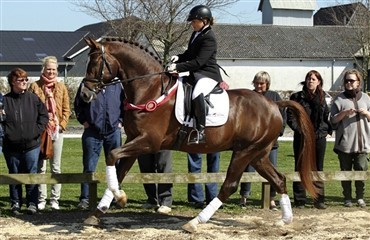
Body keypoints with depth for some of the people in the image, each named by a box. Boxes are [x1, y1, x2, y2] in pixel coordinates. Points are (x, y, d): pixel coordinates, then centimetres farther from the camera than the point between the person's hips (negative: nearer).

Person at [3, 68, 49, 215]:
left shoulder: (33, 98, 2)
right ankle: (15, 203, 19)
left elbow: (44, 115, 8)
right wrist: (6, 134, -9)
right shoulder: (5, 100, -2)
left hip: (31, 145, 0)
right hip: (11, 146, 0)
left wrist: (37, 130, -2)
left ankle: (32, 203, 8)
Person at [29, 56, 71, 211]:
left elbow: (66, 109, 8)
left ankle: (55, 199, 9)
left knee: (56, 167, 5)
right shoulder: (35, 86, 2)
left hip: (57, 130, 2)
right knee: (40, 167, 4)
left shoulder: (61, 87, 8)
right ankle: (41, 199, 9)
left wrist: (62, 125, -5)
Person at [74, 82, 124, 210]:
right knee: (89, 167, -1)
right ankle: (85, 199, 2)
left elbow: (124, 104, 15)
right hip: (92, 131, -2)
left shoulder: (116, 85, 7)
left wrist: (120, 121, 4)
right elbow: (78, 104, 8)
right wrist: (83, 121, -2)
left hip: (113, 131, 2)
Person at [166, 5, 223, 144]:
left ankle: (200, 131, -35)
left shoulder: (209, 38, -16)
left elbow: (198, 61, -23)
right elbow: (190, 54, 24)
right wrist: (178, 58, 2)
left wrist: (178, 67, -26)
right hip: (196, 74, 11)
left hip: (208, 75, -11)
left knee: (197, 94, -39)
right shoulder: (196, 34, 14)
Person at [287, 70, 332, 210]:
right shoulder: (297, 97, 0)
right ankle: (300, 201, 5)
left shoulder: (321, 98, 11)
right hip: (302, 137, -3)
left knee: (318, 169, 8)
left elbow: (326, 116, 18)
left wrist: (328, 129, 4)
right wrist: (298, 128, -17)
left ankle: (319, 200, 14)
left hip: (319, 137, 3)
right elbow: (290, 117, -5)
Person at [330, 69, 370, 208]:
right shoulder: (339, 99, 4)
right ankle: (347, 198, 13)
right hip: (344, 142, -1)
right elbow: (332, 119, 1)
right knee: (346, 171, 5)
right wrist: (344, 113, -14)